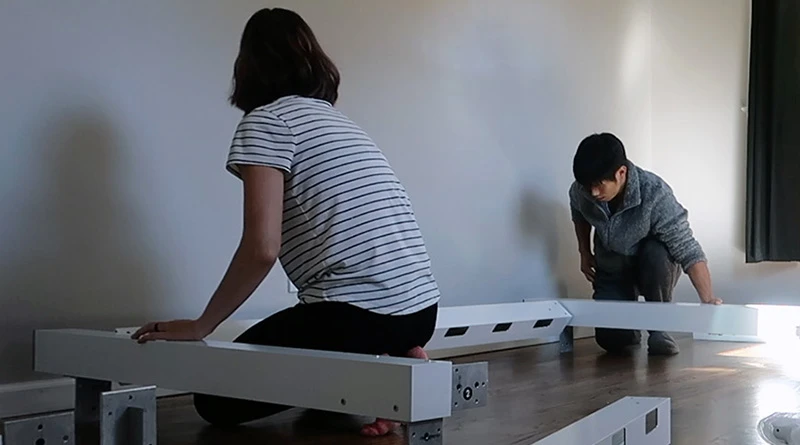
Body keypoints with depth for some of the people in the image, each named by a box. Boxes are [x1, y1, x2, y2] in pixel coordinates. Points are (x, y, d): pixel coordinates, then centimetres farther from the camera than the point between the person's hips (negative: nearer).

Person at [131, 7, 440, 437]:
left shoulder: (265, 121, -1)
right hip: (421, 311, 9)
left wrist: (200, 327, -1)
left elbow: (262, 248, -13)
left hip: (357, 315, -8)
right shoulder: (343, 123, 22)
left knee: (216, 400, 8)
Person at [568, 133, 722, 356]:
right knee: (613, 340, -17)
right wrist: (585, 253, 3)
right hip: (611, 272, 2)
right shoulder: (580, 191, -21)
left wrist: (708, 300, -43)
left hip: (655, 268, -2)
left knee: (656, 253, -38)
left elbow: (688, 251, -34)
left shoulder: (655, 194, -34)